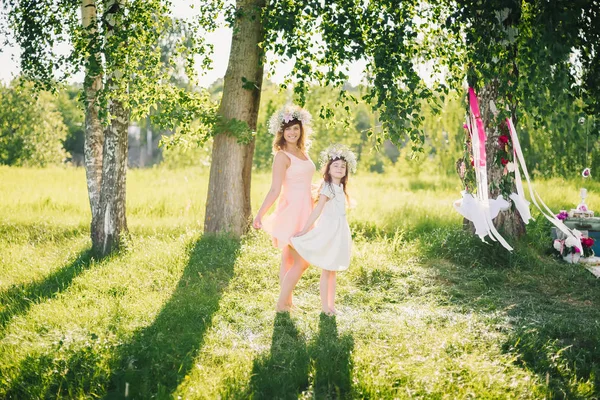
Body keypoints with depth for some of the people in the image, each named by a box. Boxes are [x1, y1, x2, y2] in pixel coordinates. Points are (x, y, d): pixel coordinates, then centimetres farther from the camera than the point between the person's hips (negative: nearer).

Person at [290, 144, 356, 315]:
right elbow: (317, 210, -21)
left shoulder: (340, 187, 10)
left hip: (339, 231, 8)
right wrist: (305, 230, -23)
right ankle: (325, 305, 9)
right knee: (326, 270, 1)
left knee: (333, 271, 15)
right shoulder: (328, 187, -14)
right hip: (329, 231, -8)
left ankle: (331, 304, 23)